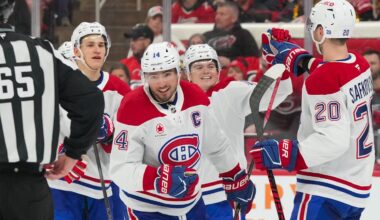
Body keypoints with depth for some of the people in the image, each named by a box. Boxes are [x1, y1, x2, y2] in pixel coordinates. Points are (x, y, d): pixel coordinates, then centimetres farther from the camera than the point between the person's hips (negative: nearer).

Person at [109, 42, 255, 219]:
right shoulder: (132, 109, -21)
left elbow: (217, 145, 12)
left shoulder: (195, 97, -4)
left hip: (192, 203, 6)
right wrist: (159, 178, -38)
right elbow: (120, 170, -24)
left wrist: (238, 180, 19)